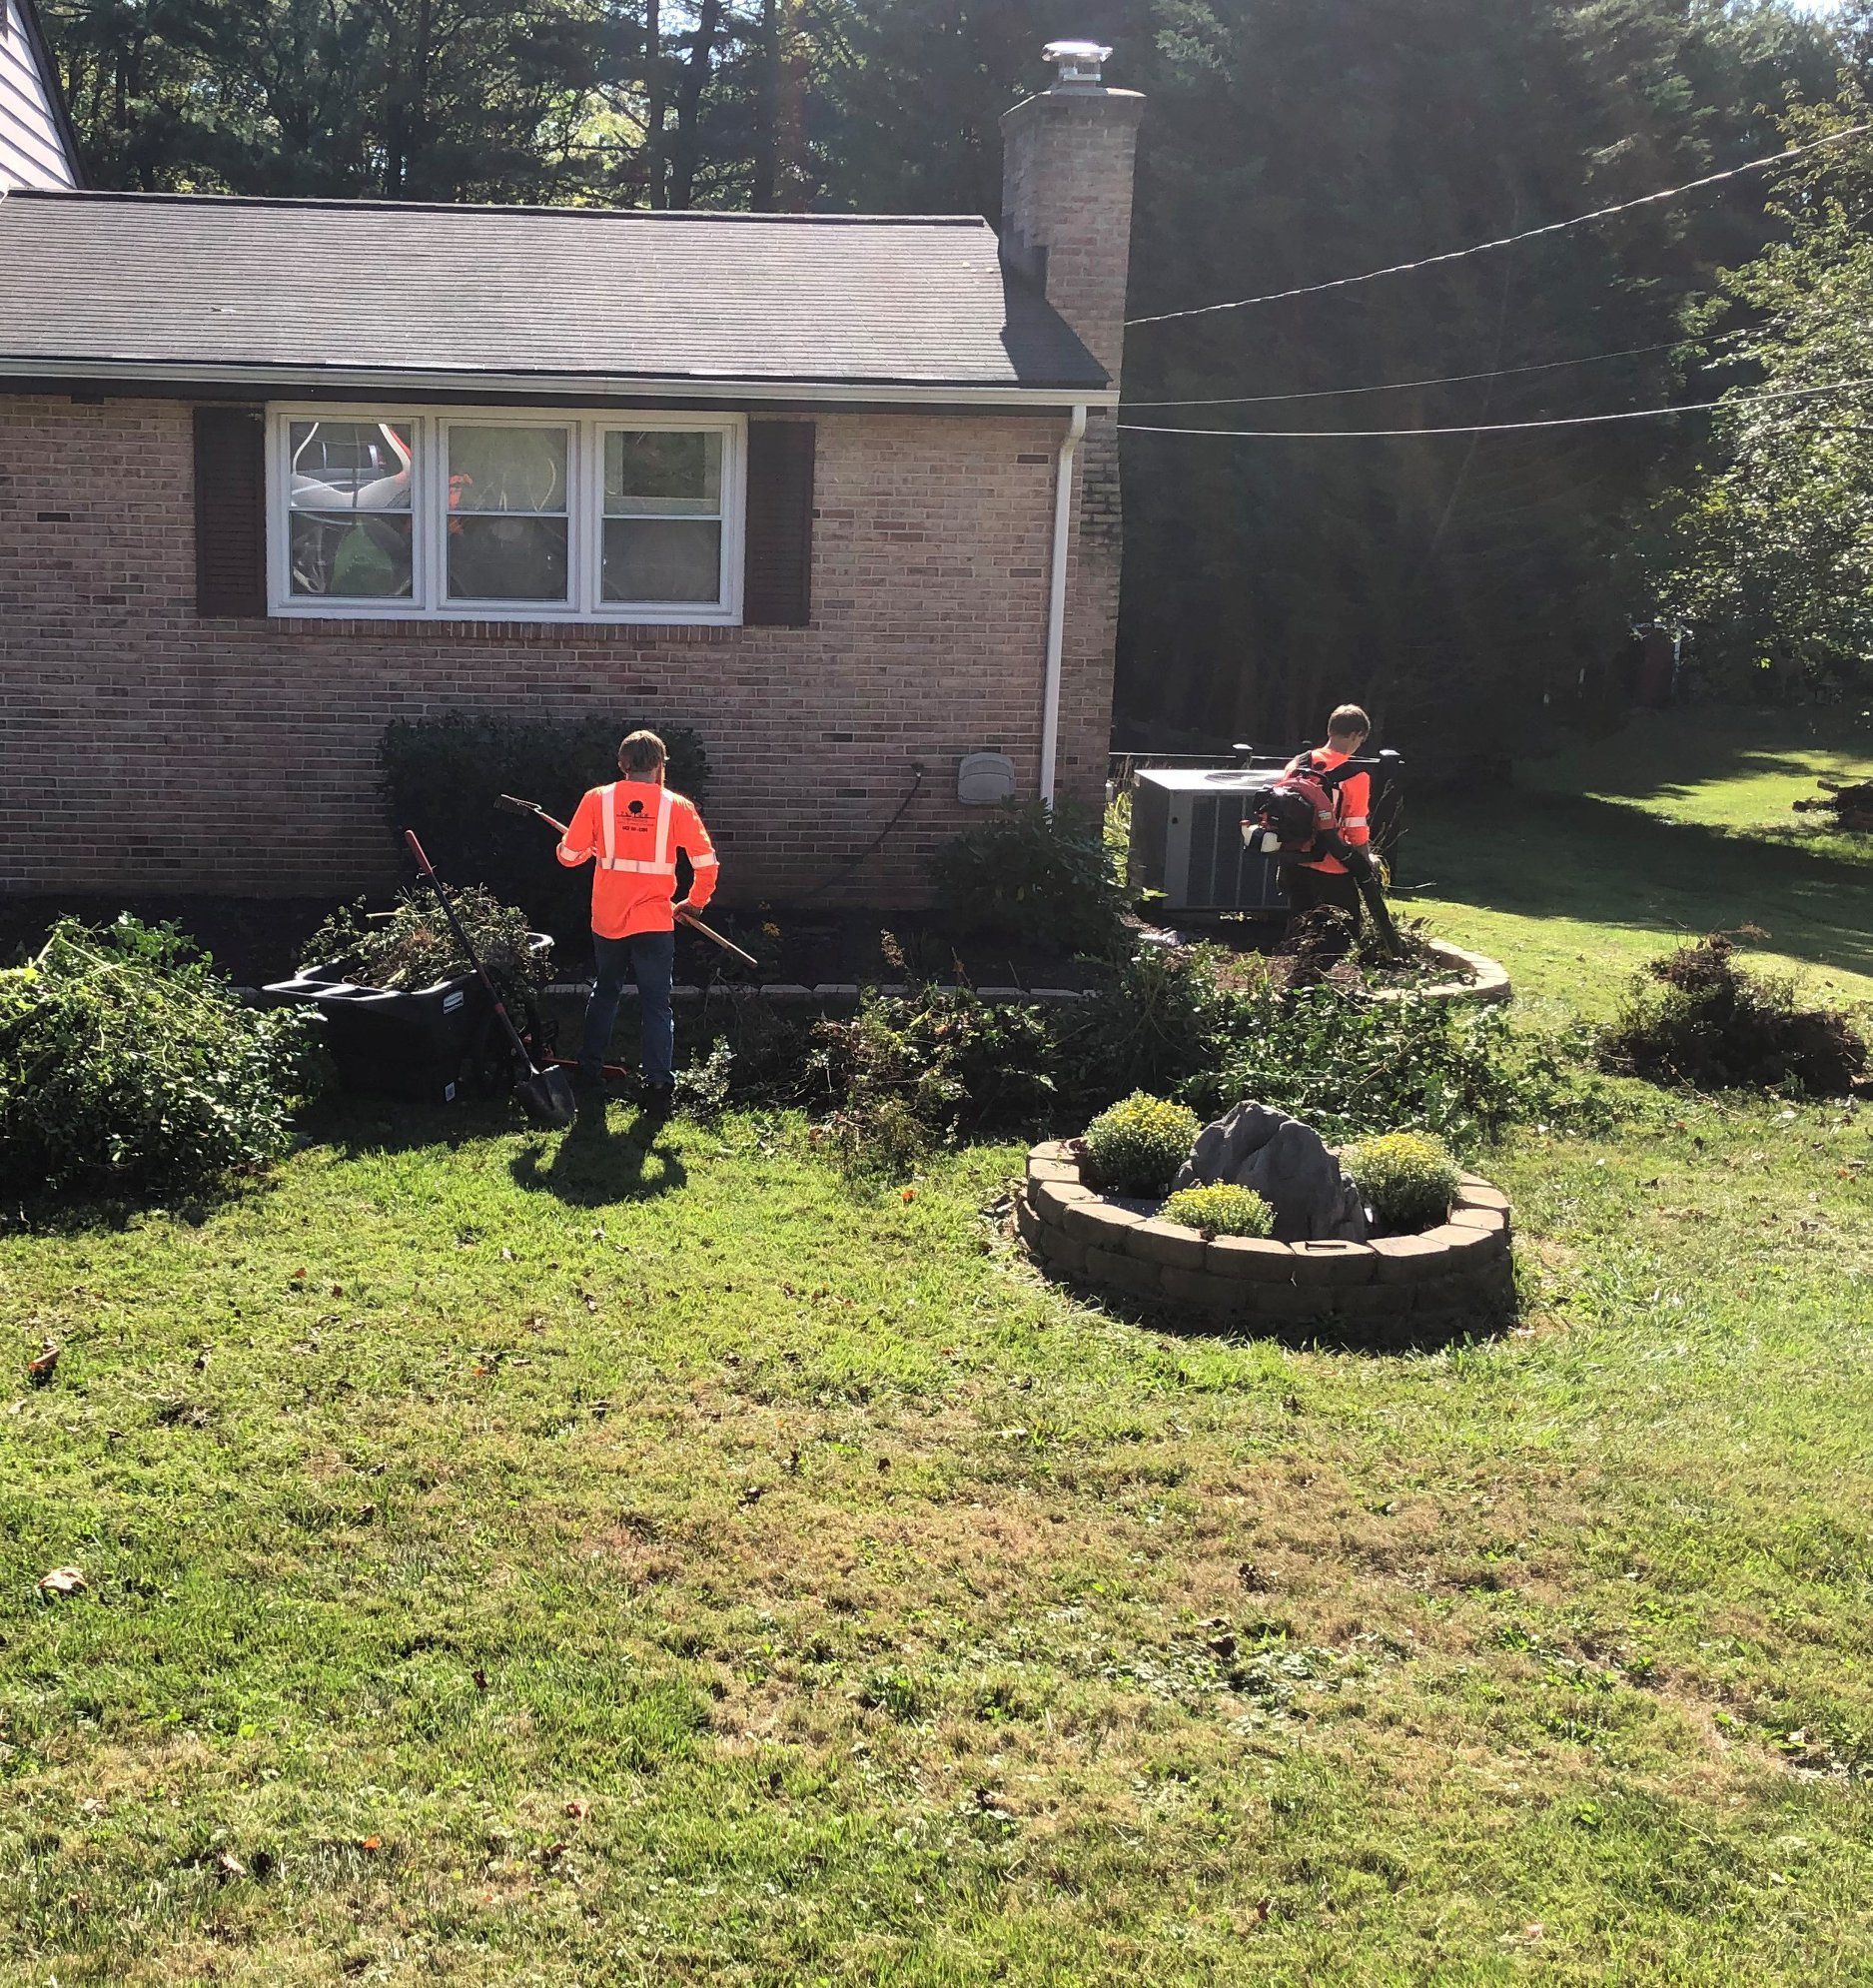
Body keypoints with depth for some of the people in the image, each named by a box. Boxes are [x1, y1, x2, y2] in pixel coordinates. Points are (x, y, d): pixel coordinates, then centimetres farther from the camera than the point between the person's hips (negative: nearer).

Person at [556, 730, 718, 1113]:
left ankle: (589, 1071, 28)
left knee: (605, 992, 22)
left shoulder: (597, 800, -3)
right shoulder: (676, 807, -4)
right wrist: (695, 901, 12)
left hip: (607, 920, 2)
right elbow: (706, 861, -4)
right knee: (657, 1004, 4)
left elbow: (568, 855, -1)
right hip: (654, 922, -2)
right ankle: (659, 1084, -4)